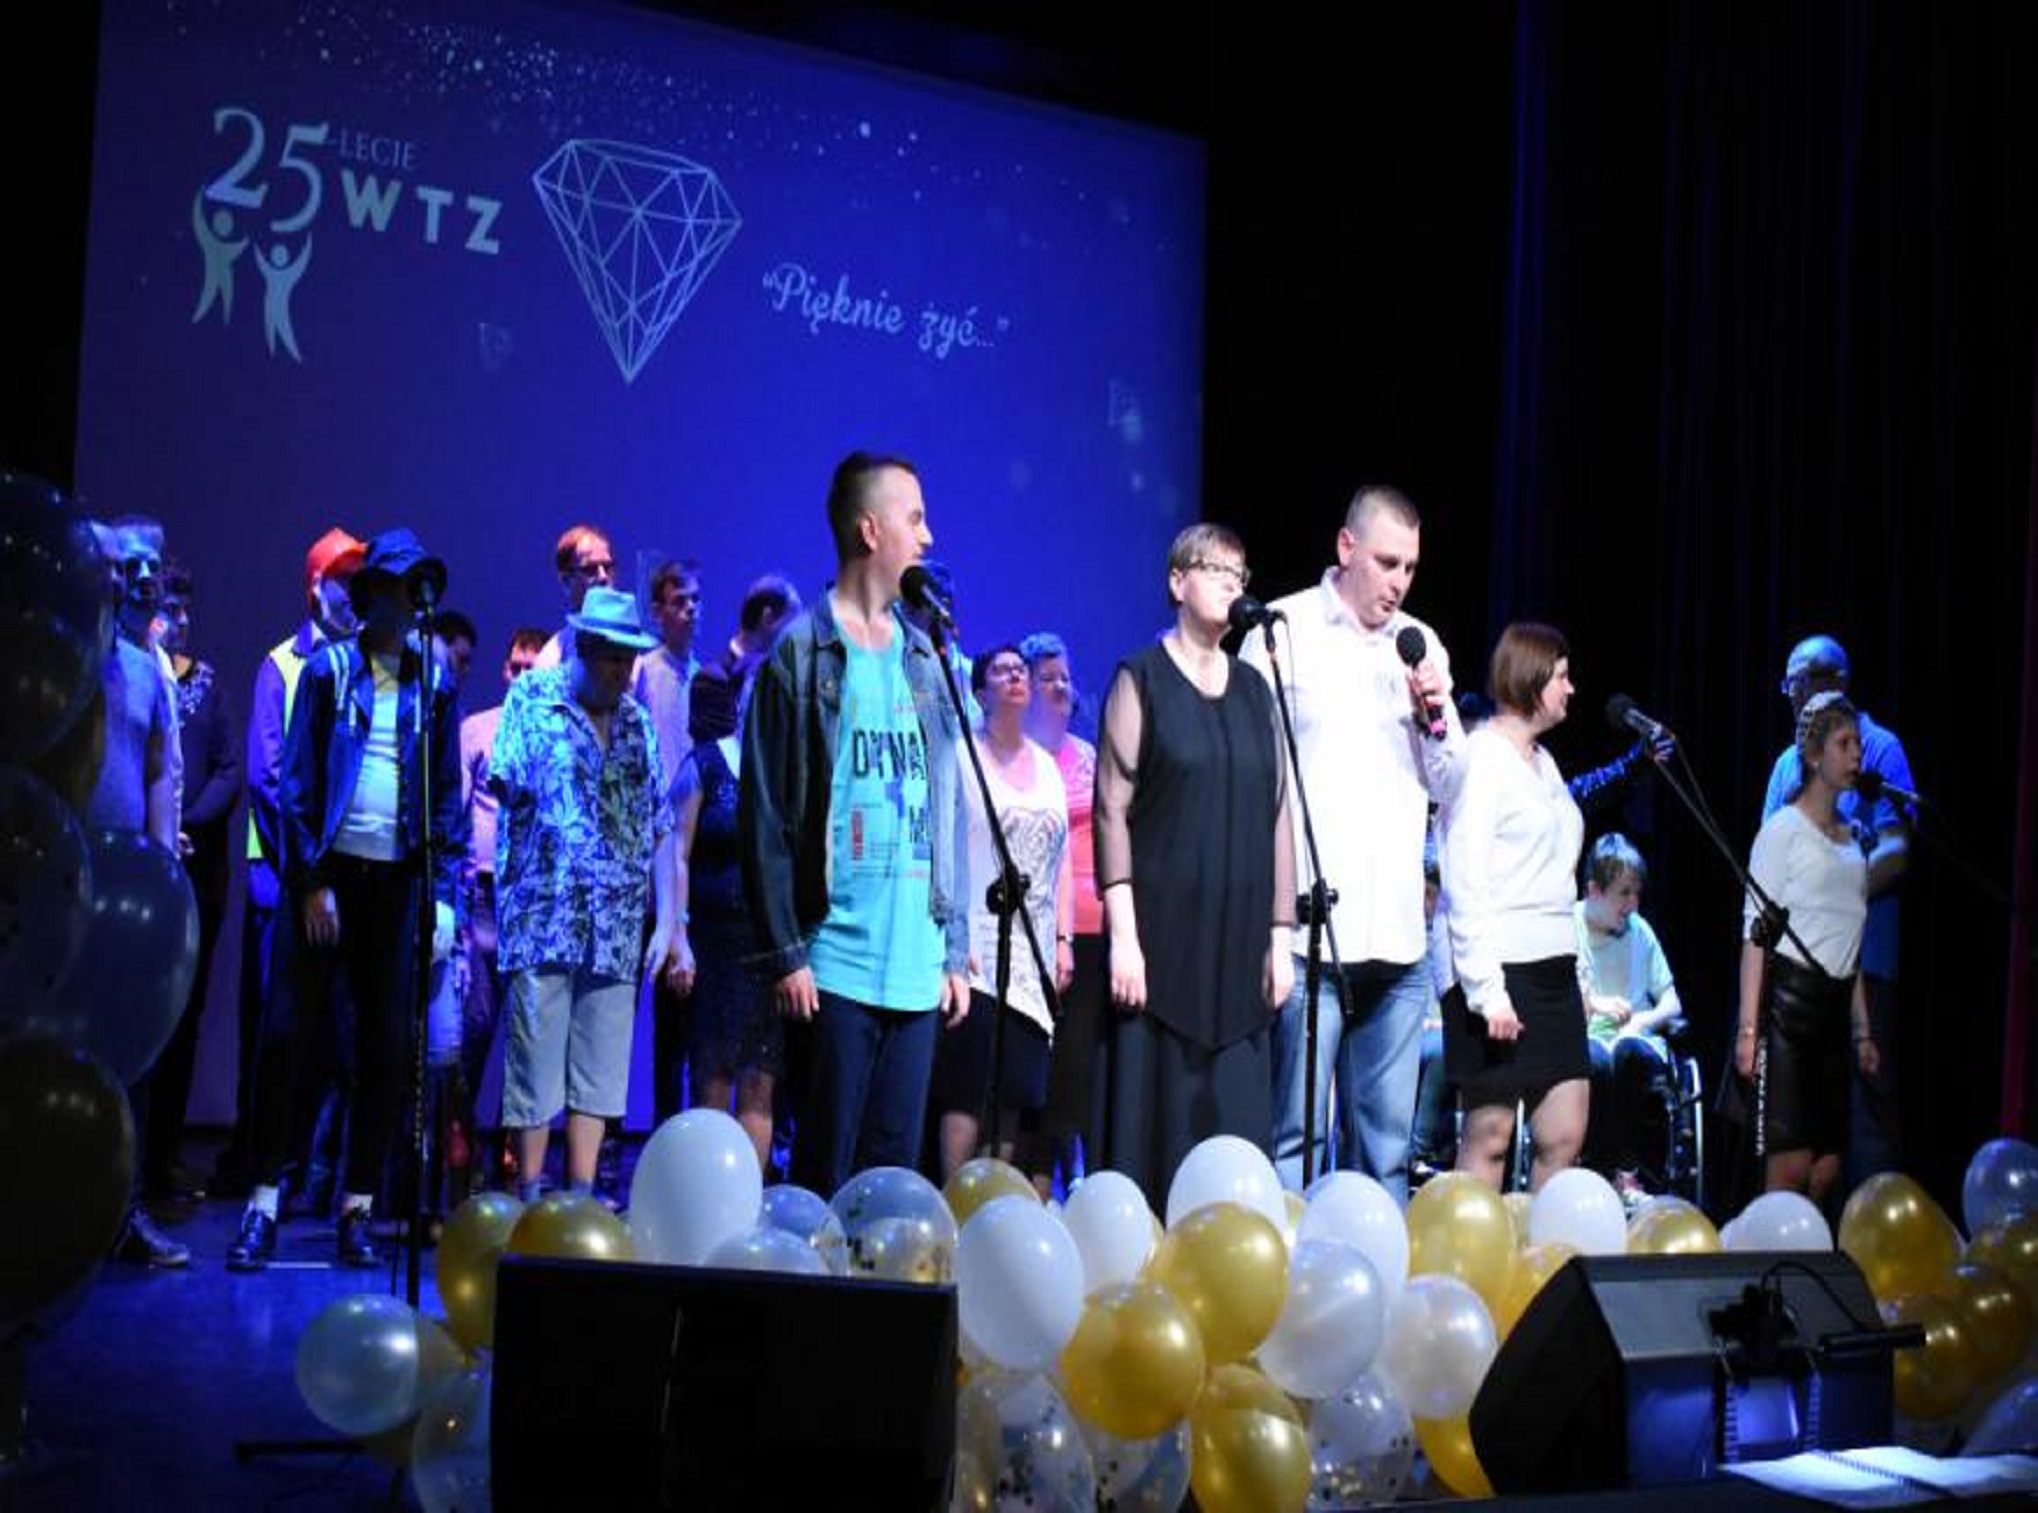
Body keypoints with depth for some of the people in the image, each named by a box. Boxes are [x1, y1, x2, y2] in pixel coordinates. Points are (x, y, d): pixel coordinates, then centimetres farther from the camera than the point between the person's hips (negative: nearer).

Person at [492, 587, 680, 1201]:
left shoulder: (637, 723, 14)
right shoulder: (532, 697, 4)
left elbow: (660, 826, 13)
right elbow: (505, 782, -4)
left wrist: (665, 921, 7)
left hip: (618, 928, 4)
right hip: (544, 916, -4)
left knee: (599, 1069, 4)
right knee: (536, 1064, -3)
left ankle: (581, 1195, 11)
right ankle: (529, 1195, 6)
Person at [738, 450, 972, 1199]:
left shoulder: (925, 658, 15)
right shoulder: (802, 654, -3)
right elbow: (765, 818, -6)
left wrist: (956, 950, 12)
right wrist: (784, 954, -10)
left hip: (917, 969, 5)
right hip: (836, 966, -5)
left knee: (897, 1168, 9)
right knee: (826, 1167, -1)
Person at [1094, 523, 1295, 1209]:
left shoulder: (1254, 690, 14)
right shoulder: (1141, 679, 1)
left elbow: (1278, 815, 14)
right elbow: (1112, 810, -5)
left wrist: (1281, 935, 8)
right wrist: (1122, 934, -12)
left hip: (1239, 943, 4)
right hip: (1162, 938, -4)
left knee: (1236, 1132, 1)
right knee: (1158, 1120, -4)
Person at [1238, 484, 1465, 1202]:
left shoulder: (1421, 645, 16)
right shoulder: (1283, 630, 1)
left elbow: (1449, 786, 21)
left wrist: (1437, 717, 0)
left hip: (1398, 934, 5)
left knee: (1387, 1142, 8)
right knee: (1297, 1134, -7)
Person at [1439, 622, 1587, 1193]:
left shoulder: (1542, 761, 18)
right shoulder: (1482, 756, -8)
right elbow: (1464, 883, -14)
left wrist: (1573, 968, 14)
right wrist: (1487, 990, -19)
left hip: (1553, 969, 9)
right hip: (1500, 972, -8)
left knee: (1564, 1137, 6)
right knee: (1489, 1138, -4)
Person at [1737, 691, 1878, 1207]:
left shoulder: (1852, 839, 17)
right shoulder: (1784, 829, -3)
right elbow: (1755, 932, -8)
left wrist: (1862, 1029, 18)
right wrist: (1748, 1027, -15)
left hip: (1835, 1005, 7)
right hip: (1787, 996, -7)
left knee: (1827, 1169, 2)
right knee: (1791, 1168, -11)